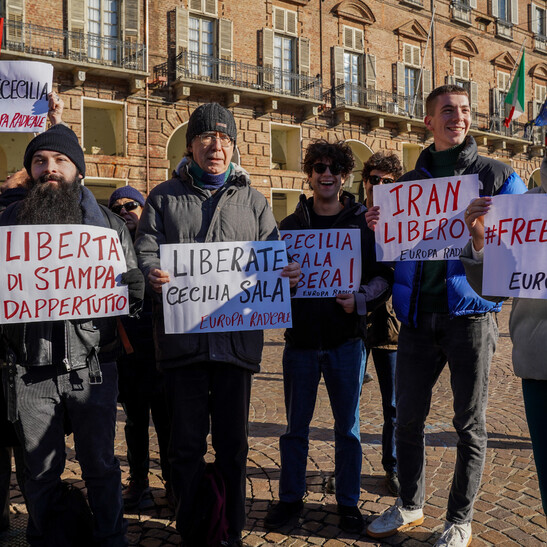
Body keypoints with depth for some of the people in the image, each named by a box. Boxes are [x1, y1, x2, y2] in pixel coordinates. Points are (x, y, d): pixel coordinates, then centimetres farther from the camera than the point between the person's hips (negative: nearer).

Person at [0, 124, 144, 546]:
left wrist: (134, 290, -16)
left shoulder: (107, 224, 6)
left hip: (91, 367, 0)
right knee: (41, 469, 15)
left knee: (101, 466, 12)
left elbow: (132, 286, 6)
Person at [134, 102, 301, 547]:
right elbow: (146, 248, 2)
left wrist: (287, 273, -12)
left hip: (237, 338, 1)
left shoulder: (252, 200, 14)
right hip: (183, 338, -1)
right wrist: (152, 272, -22)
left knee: (233, 443, 9)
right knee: (187, 443, 6)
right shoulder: (165, 197, 12)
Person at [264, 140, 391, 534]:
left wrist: (359, 300, -17)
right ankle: (291, 497, 28)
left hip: (346, 339, -1)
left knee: (347, 426, 10)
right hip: (300, 338, 2)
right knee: (296, 425, 11)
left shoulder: (363, 223, 2)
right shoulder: (290, 225, 7)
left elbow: (383, 277, 0)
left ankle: (348, 502, 26)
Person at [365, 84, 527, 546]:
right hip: (418, 316, 3)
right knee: (407, 417, 11)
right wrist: (378, 228, -5)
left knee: (470, 423, 6)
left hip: (470, 313, -3)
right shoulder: (408, 183, 13)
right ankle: (410, 505, 31)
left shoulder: (497, 175, 4)